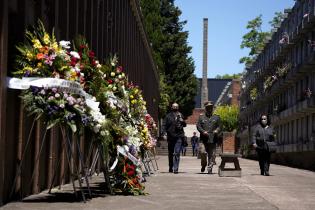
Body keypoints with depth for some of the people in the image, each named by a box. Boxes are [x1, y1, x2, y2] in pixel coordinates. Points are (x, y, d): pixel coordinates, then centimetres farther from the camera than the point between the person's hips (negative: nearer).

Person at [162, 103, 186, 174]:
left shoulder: (180, 115, 9)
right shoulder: (168, 116, 4)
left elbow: (184, 125, 17)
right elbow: (164, 125, 2)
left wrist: (182, 121, -4)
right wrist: (164, 133, -11)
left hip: (179, 136, -1)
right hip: (170, 136, 1)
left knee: (177, 153, -10)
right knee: (170, 153, 12)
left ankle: (175, 168, -11)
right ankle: (170, 167, 26)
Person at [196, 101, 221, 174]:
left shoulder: (216, 117, 17)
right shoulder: (201, 117, 13)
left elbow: (219, 126, 13)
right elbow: (198, 126, 5)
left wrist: (217, 130, -9)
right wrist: (203, 131, -12)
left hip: (212, 139, 1)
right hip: (203, 139, -1)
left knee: (212, 154, -2)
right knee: (202, 152, -14)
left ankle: (210, 168, 4)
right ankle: (203, 165, 12)